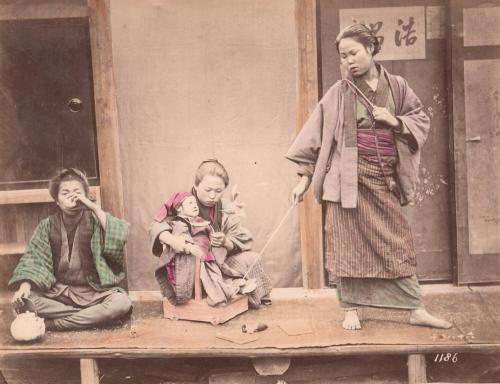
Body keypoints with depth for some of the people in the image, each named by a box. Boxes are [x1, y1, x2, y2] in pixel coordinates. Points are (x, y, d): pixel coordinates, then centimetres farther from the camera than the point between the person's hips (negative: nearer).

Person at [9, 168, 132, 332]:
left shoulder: (94, 220, 2)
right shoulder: (48, 225, 7)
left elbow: (119, 238, -16)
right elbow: (33, 259, -1)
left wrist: (95, 208, -17)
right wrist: (25, 285, -19)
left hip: (93, 291, -1)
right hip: (57, 292, 1)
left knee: (122, 302, -30)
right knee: (22, 301, -25)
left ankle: (51, 324, -20)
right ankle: (94, 315, -16)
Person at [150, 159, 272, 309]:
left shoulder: (228, 209, -2)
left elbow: (239, 243, -3)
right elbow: (157, 225, -18)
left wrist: (225, 242, -28)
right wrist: (171, 239, -41)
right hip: (189, 263, -2)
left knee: (250, 259, -15)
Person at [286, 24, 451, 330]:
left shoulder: (397, 86, 6)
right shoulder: (339, 93, 0)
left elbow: (422, 121, 10)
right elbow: (316, 134, 1)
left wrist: (394, 121, -9)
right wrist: (305, 177, -2)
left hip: (385, 178, 2)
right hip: (349, 177, -2)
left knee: (397, 243, 6)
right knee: (348, 243, 1)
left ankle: (416, 309, 14)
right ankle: (351, 309, 14)